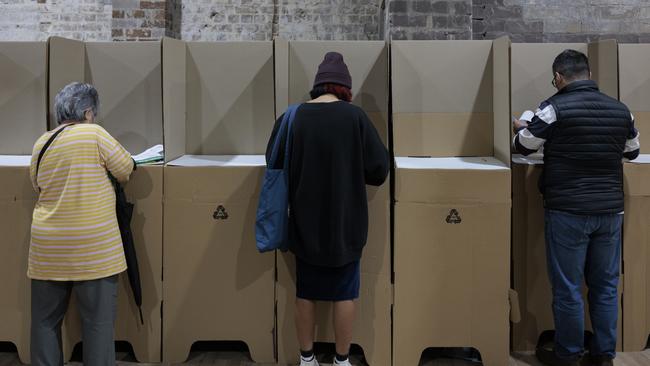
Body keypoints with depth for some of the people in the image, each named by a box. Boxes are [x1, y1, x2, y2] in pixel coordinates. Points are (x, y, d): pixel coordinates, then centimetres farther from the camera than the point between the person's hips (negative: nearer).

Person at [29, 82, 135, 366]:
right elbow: (126, 168, -3)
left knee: (46, 319, 15)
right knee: (98, 320, 3)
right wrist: (107, 171, 17)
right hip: (92, 247, -5)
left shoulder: (40, 144, 9)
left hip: (48, 247, 5)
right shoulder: (94, 134, -8)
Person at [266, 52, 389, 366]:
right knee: (344, 293, 12)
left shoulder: (293, 117, -6)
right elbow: (379, 169, -8)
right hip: (345, 223, -2)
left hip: (305, 223, 2)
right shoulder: (355, 116, -12)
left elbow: (274, 163, 6)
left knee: (306, 292, 15)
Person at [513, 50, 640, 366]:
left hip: (568, 210, -5)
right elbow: (632, 152, 20)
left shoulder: (555, 107, -10)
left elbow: (523, 147, 1)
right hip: (610, 210, 5)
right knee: (606, 286, 14)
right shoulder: (620, 109, 6)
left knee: (567, 288, 5)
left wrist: (521, 128, 22)